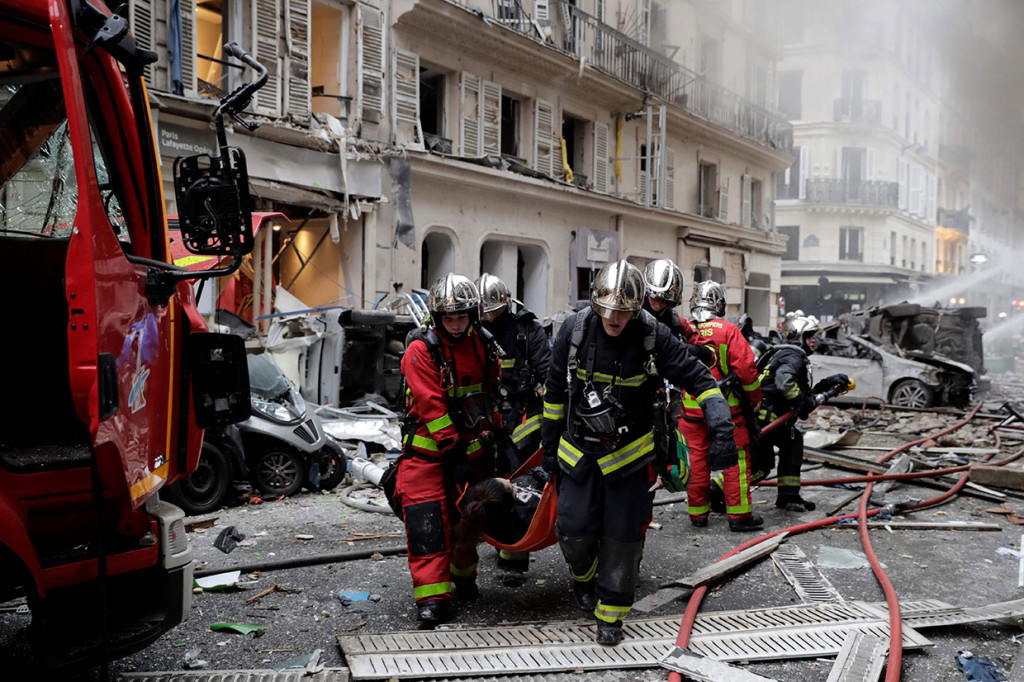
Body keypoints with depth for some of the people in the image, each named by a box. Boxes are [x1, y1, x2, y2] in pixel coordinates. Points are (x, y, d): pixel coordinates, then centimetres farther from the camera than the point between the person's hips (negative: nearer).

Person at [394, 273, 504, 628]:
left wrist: (492, 439, 15)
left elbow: (490, 396, 15)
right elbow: (432, 408, -18)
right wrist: (454, 454, -20)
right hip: (428, 447, -4)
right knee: (426, 518, -12)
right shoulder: (421, 351, -14)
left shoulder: (483, 346, 3)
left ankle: (463, 575, 33)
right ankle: (432, 596, -8)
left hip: (470, 444, 5)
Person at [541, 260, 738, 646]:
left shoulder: (653, 338, -14)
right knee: (574, 528, -4)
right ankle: (583, 575, 32)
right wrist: (550, 445, 8)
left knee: (623, 536, 1)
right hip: (578, 450, 1)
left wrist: (721, 429, -23)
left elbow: (700, 379, -10)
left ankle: (611, 614, 20)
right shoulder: (574, 331, -8)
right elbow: (555, 392, 4)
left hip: (629, 453, -1)